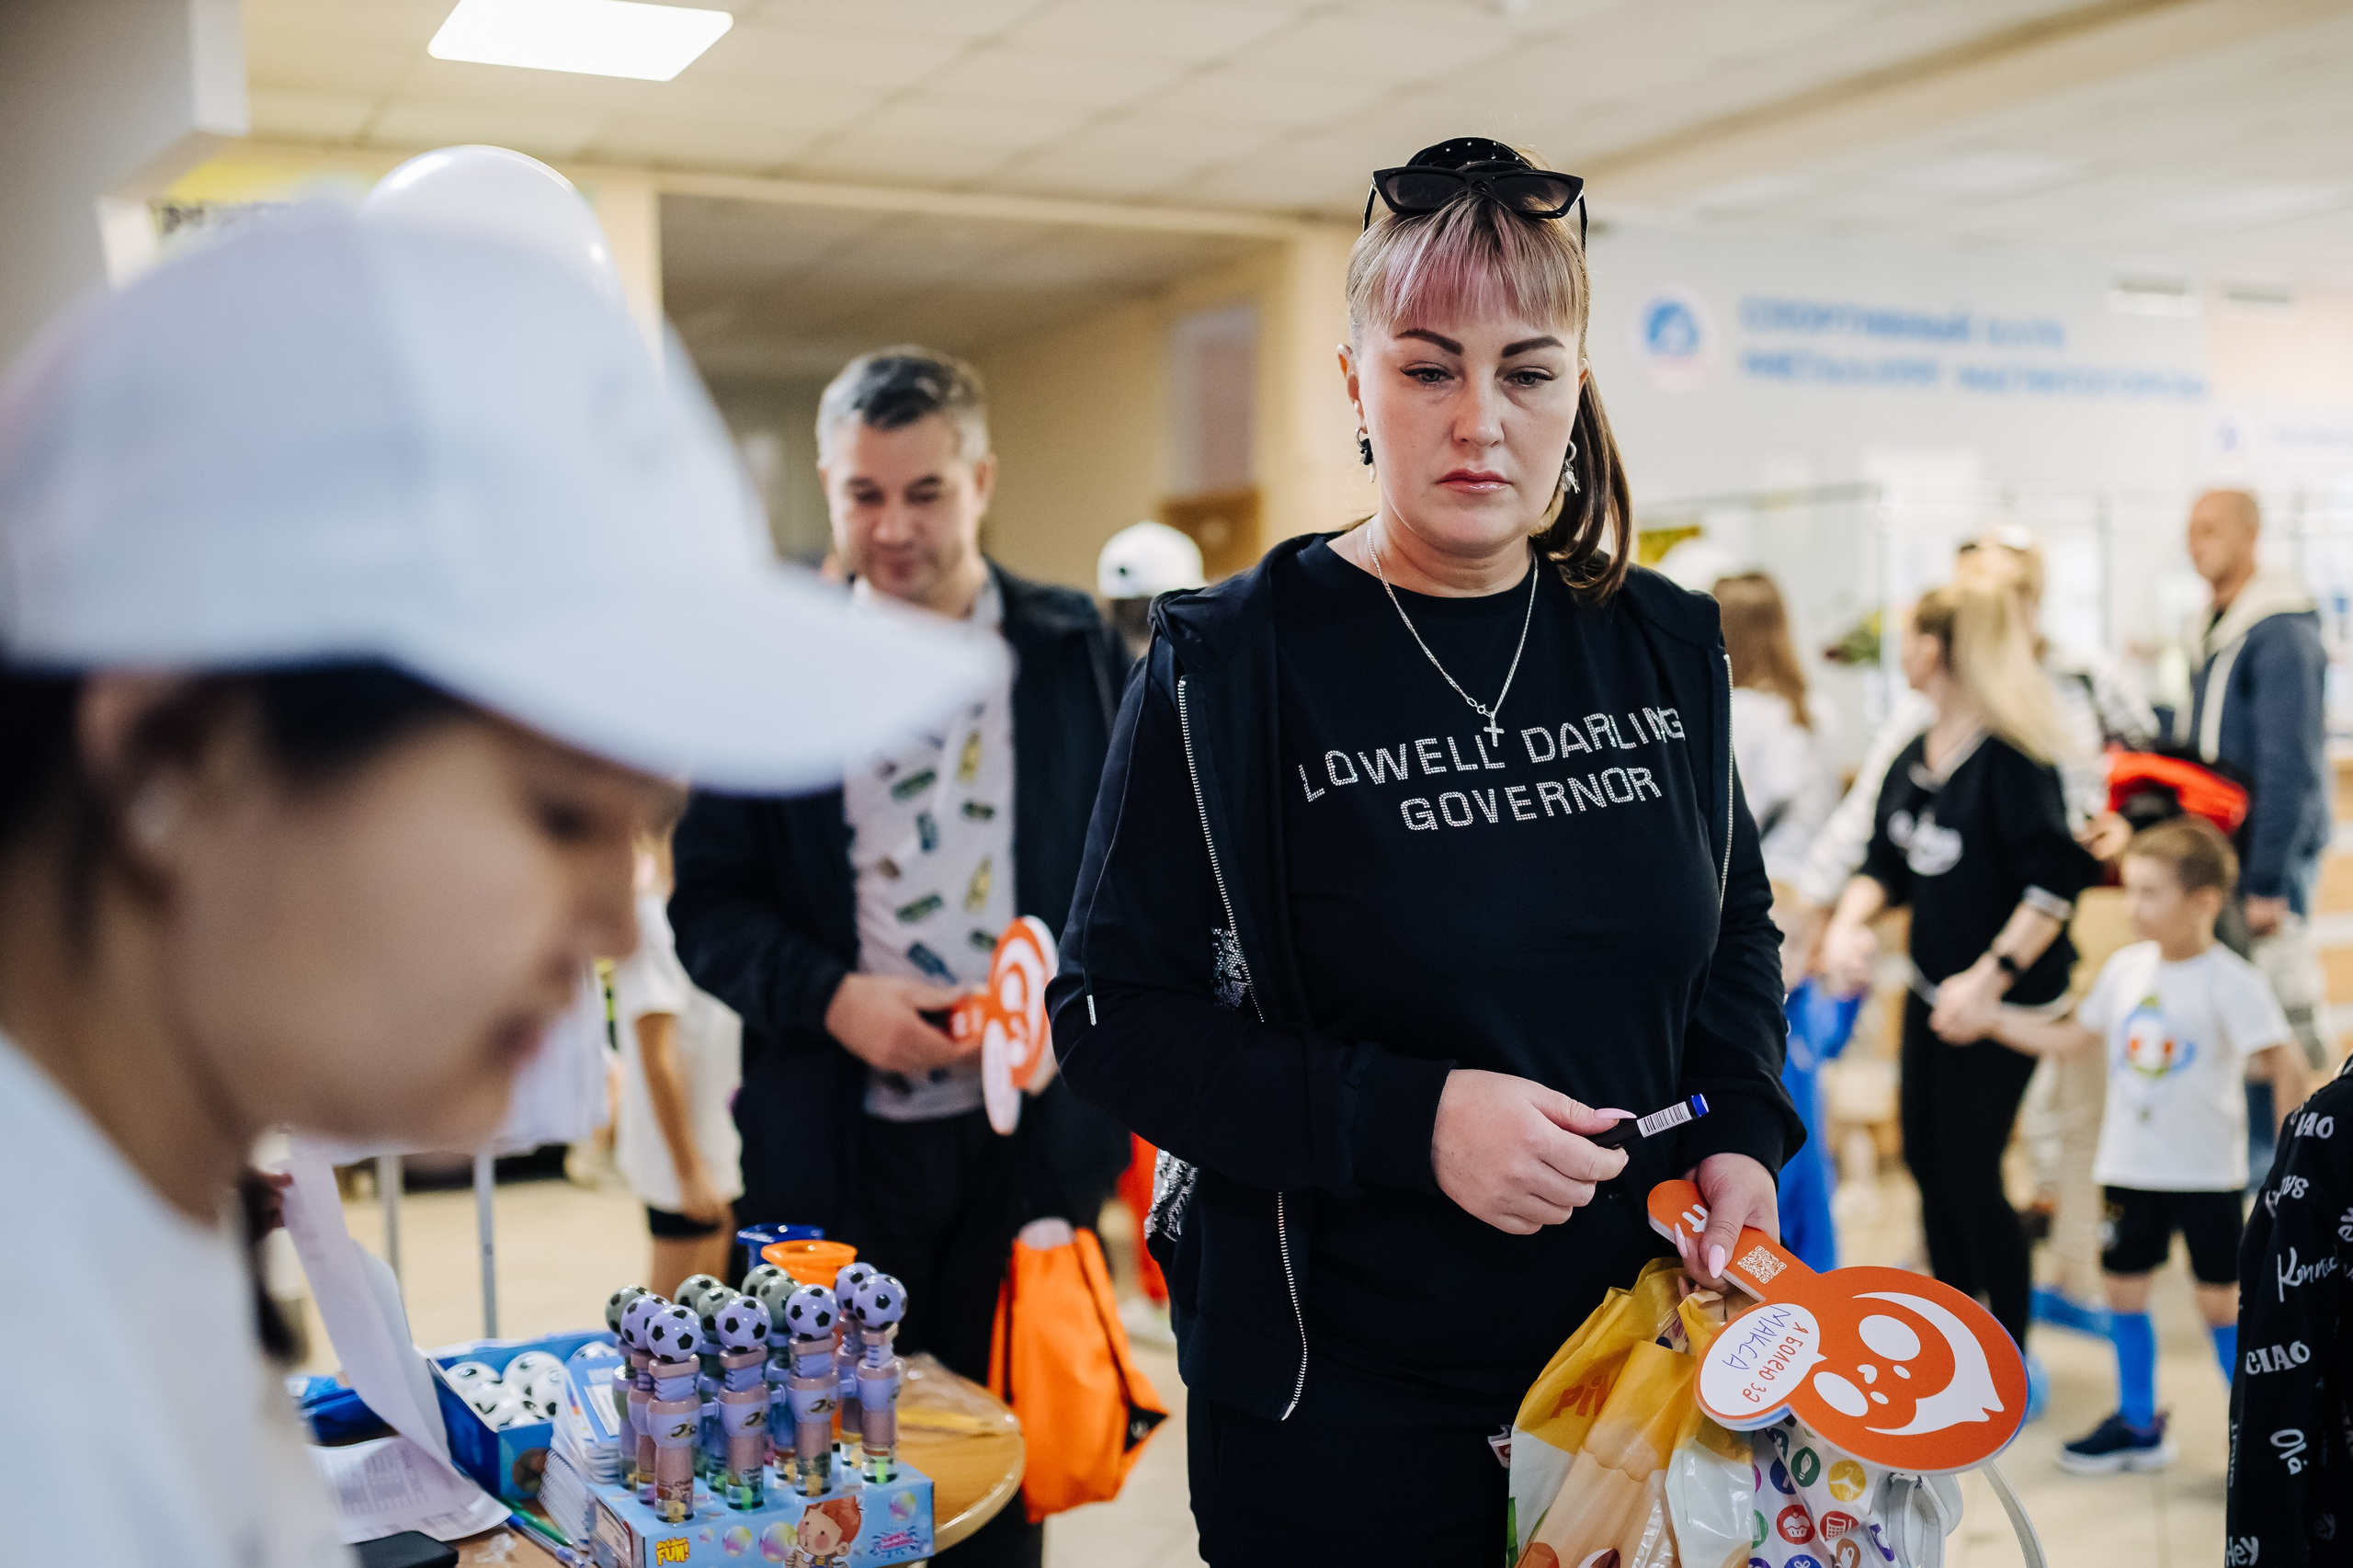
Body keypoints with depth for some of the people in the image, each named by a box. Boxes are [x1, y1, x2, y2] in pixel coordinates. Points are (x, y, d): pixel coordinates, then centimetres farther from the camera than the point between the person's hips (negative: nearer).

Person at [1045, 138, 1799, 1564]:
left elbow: (1738, 930, 14)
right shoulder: (1233, 667, -12)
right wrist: (1408, 1119, -23)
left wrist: (1742, 1132, -4)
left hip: (1635, 1355, 4)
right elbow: (1112, 1015, -13)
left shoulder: (1663, 646, 2)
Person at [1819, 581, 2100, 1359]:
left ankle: (2012, 1355, 15)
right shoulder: (1911, 759, 5)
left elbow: (2056, 884, -23)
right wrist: (1846, 923, -10)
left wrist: (1990, 978, -25)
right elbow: (1884, 863, 8)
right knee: (1925, 1156, 16)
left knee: (1969, 1169, -3)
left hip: (2005, 998, -8)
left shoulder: (2010, 759, -20)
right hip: (1932, 987, 8)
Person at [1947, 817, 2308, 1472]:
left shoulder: (2230, 982, -15)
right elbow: (2076, 1036, 14)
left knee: (2221, 1300, 3)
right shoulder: (2126, 967, 2)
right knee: (2123, 1286, 11)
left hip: (2207, 1172, -5)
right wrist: (1991, 1020, 9)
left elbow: (2287, 1064, -18)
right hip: (2130, 1166, 6)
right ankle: (2138, 1425, 27)